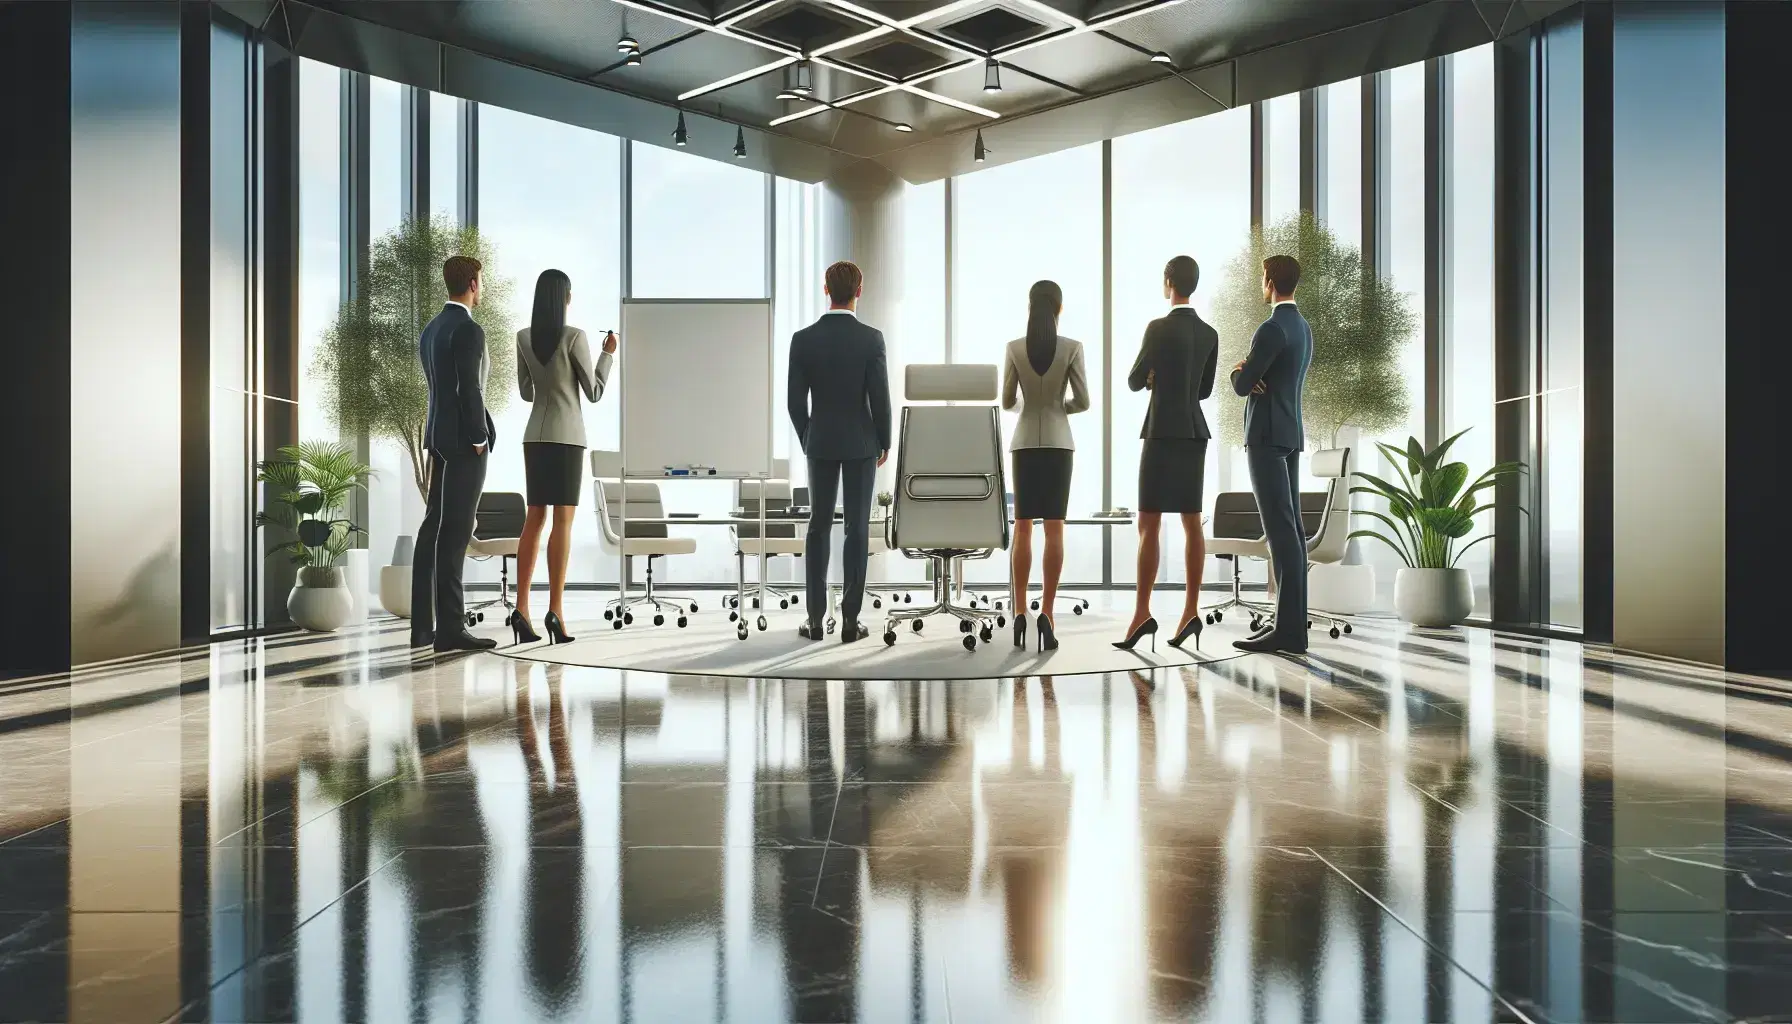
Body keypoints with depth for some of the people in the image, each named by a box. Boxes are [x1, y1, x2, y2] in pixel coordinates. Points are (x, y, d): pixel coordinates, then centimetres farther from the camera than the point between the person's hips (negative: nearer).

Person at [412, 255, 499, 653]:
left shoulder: (430, 330, 15)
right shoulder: (469, 330, -14)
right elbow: (470, 391, -19)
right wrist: (479, 439, -13)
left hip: (438, 437, 9)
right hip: (463, 440, -9)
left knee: (434, 527, 9)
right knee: (455, 532, -9)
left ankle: (423, 625, 12)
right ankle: (450, 628, -8)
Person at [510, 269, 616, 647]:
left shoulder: (523, 337, 6)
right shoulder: (574, 336, -9)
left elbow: (526, 393, 15)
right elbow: (594, 393, -3)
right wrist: (608, 354, 10)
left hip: (534, 434, 5)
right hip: (566, 435, -5)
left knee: (534, 518, 9)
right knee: (564, 519, -7)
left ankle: (522, 608, 3)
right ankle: (555, 610, -13)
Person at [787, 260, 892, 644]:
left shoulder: (802, 339, -5)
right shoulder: (871, 339, -11)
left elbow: (796, 401, -3)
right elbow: (880, 398, -11)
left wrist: (807, 440, 13)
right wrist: (884, 442, 5)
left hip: (821, 442, 2)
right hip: (860, 443, -2)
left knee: (819, 528, 9)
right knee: (857, 529, 3)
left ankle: (816, 619, 9)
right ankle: (850, 620, 4)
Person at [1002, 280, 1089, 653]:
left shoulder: (1014, 347, -3)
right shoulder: (1072, 348, -5)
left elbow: (1007, 402, 2)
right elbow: (1082, 401, -4)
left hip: (1025, 441, 1)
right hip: (1058, 442, -1)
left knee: (1022, 528, 6)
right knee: (1054, 528, 0)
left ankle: (1020, 613, 2)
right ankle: (1046, 612, -6)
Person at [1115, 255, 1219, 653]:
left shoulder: (1159, 328, -12)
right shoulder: (1210, 334, 11)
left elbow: (1134, 382, -4)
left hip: (1164, 432, -7)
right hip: (1194, 432, 7)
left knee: (1149, 525, -8)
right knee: (1191, 523, 6)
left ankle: (1142, 613, -12)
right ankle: (1191, 611, 5)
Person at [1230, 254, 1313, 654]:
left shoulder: (1272, 328, -15)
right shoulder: (1303, 329, 17)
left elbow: (1242, 386, -15)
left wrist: (1239, 372, 9)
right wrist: (1249, 374, 3)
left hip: (1267, 435, -10)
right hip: (1290, 433, 10)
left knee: (1280, 530, -12)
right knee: (1289, 528, 8)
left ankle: (1289, 629, -14)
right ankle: (1292, 619, 11)